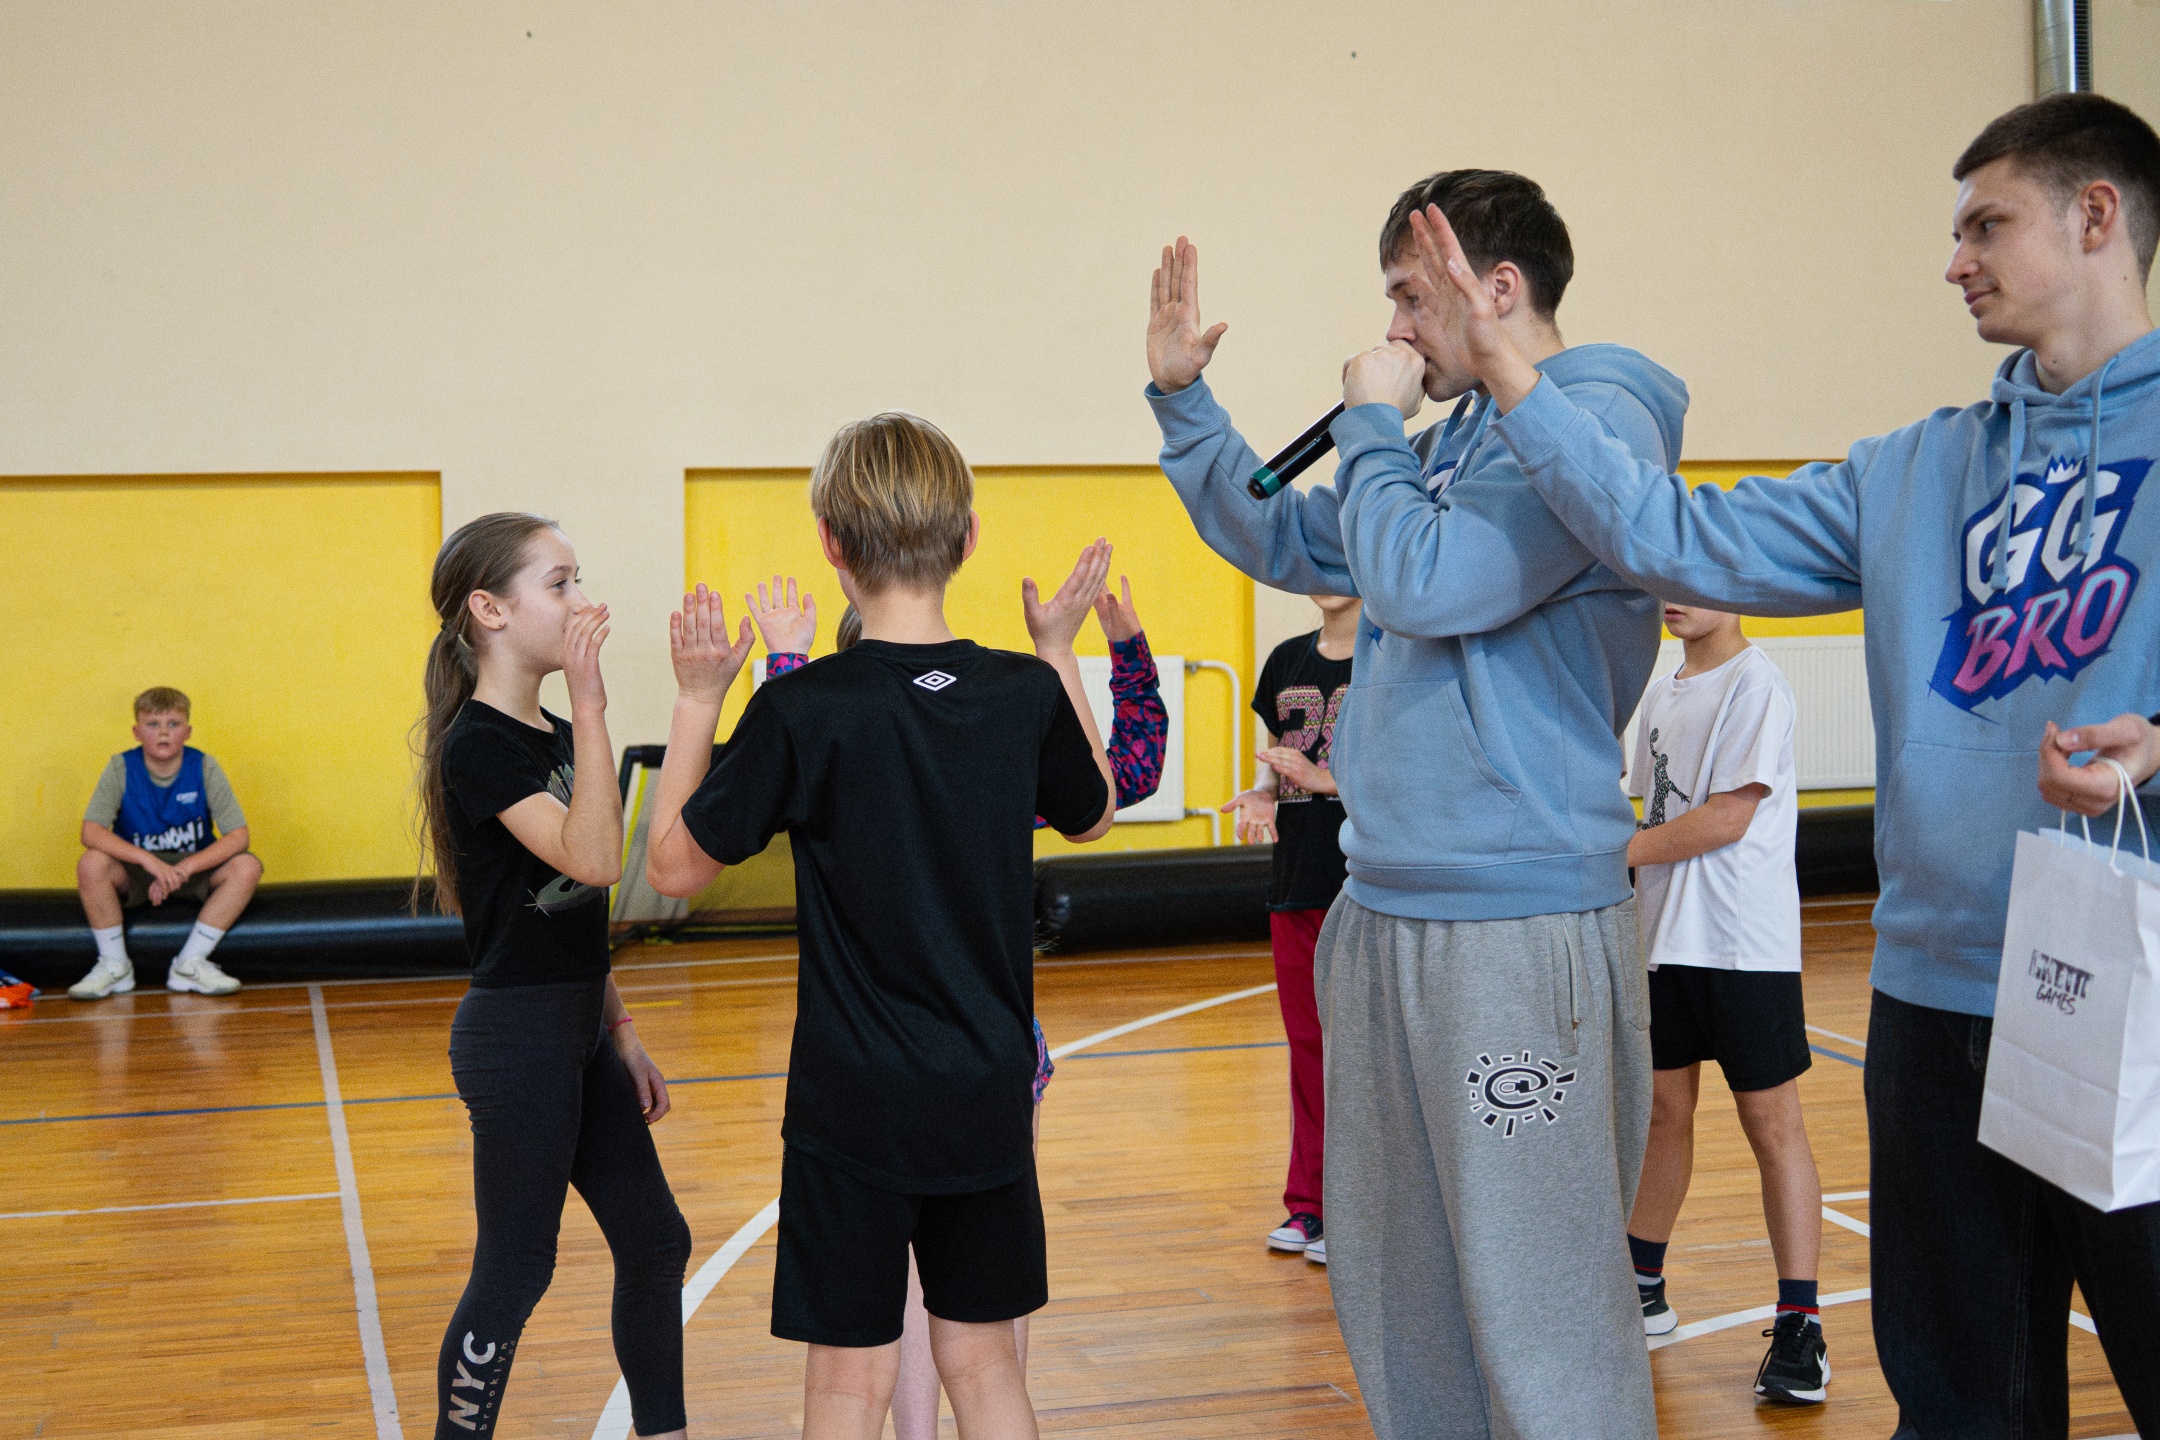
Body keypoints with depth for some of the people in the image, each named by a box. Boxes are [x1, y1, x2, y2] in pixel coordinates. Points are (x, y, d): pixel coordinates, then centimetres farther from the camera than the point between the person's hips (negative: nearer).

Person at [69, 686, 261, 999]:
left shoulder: (205, 767, -10)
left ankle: (190, 963, -17)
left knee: (247, 867, -26)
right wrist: (150, 861, -35)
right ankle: (114, 964, -12)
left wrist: (182, 869, -27)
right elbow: (91, 832, -22)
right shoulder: (120, 768, -11)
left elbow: (238, 835, -15)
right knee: (91, 864, -30)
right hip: (135, 872, -1)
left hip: (195, 868, 1)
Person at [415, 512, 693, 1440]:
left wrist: (620, 1029, 16)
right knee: (515, 1272, 0)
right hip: (516, 1036, -9)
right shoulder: (478, 745, -17)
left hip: (579, 1030, 9)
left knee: (655, 1243, 15)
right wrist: (590, 705, -31)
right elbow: (594, 860, -30)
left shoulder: (552, 736, 10)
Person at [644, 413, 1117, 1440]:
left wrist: (697, 698, 1)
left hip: (855, 1102, -4)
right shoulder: (1027, 694, -3)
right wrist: (1060, 653, 23)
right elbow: (1092, 815, 18)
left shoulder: (801, 712, -15)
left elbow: (674, 865, -6)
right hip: (988, 1097, 4)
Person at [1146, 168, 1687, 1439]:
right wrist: (1181, 394, 23)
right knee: (1392, 1287, 19)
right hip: (1384, 908, 10)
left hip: (1516, 925, -9)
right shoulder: (1455, 439, 16)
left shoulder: (1593, 419, -11)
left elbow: (1424, 582, -21)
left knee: (1537, 1300, -4)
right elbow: (1284, 541, 28)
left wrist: (1372, 422, -7)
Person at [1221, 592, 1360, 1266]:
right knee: (1307, 1042, 11)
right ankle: (1309, 1204, 20)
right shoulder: (1287, 661, 13)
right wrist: (1261, 796, -1)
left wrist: (1322, 777, -18)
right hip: (1295, 882, 6)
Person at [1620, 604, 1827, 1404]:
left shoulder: (1755, 685, -11)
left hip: (1744, 946, -7)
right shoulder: (1663, 694, 13)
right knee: (1664, 1109, 15)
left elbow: (1728, 818, -18)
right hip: (1665, 939, 7)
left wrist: (1614, 852, -13)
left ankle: (1800, 1327, 2)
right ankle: (1643, 1288, 27)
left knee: (1771, 1122, -3)